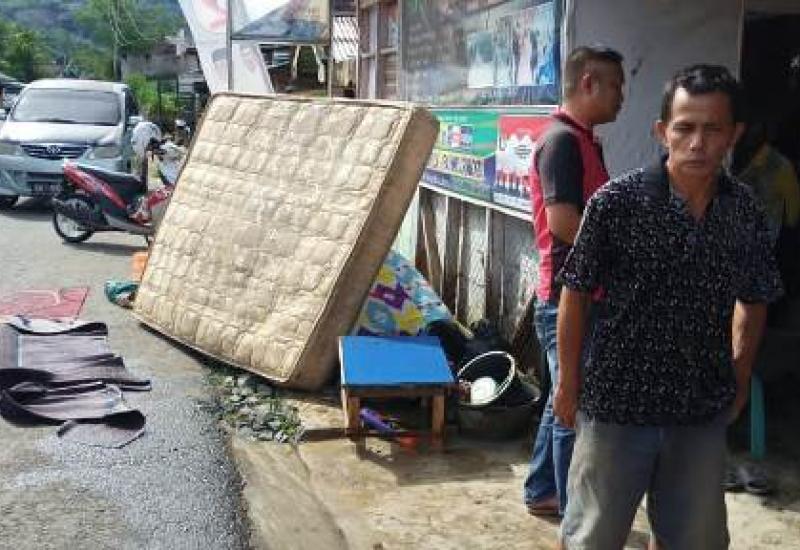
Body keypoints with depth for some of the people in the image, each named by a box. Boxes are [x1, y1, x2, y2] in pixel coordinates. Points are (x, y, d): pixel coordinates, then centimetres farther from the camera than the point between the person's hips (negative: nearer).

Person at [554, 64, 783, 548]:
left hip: (703, 412, 4)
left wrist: (740, 377, 10)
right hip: (616, 403, -3)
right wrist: (569, 382, -3)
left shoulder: (746, 212, -4)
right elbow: (576, 294, -7)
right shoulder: (617, 201, -15)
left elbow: (753, 300, 11)